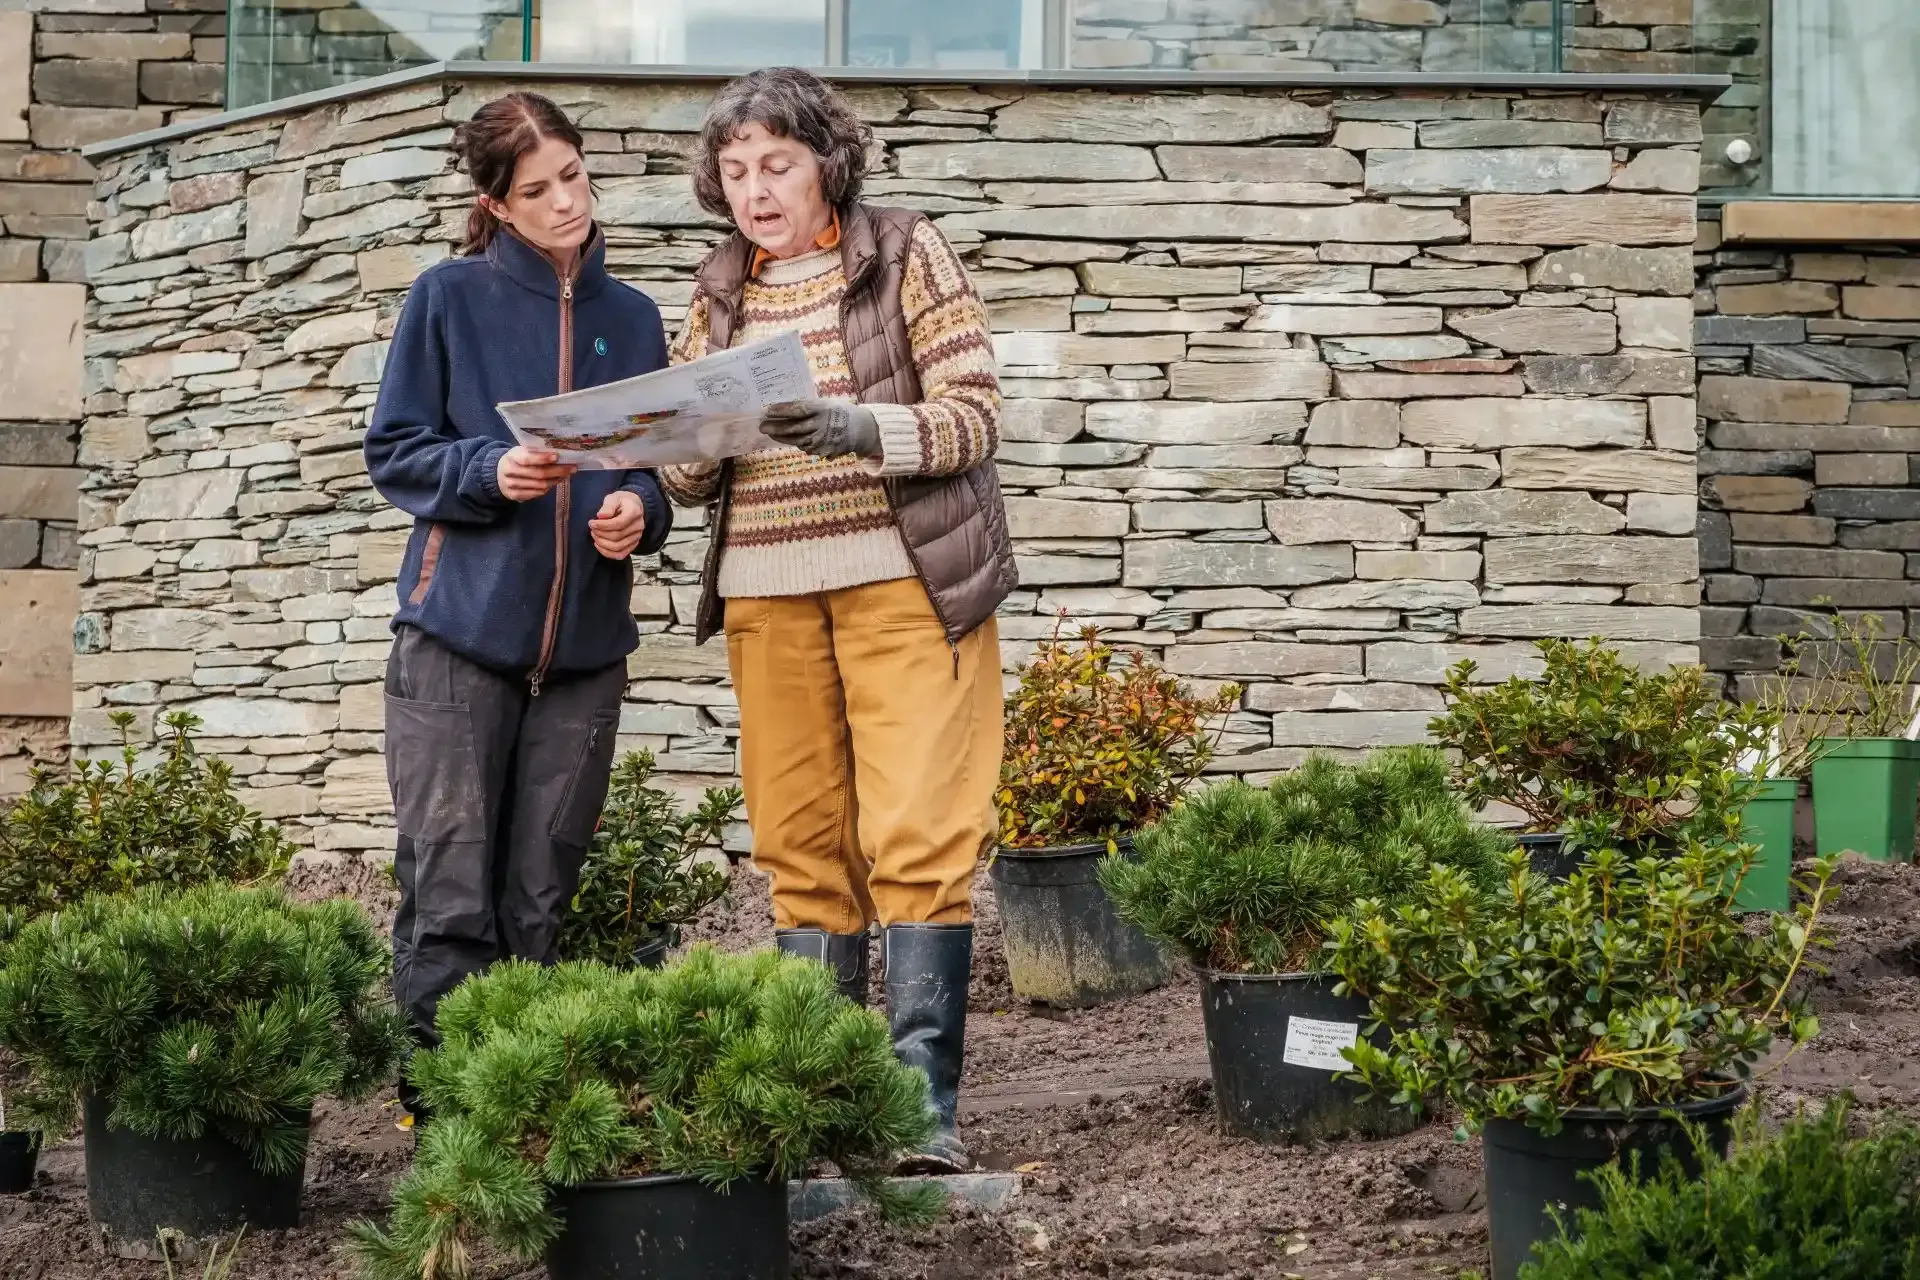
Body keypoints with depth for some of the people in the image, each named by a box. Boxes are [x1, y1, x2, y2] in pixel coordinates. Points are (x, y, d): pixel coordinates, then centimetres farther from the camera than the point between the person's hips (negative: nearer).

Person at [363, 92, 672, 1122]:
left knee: (540, 903, 5)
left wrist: (639, 510, -6)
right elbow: (395, 453, 2)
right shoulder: (449, 299, 2)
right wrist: (491, 471, -16)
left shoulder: (633, 319, 12)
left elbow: (658, 465, 17)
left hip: (587, 644, 3)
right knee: (450, 900, -6)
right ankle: (436, 1096, -1)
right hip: (459, 633, -3)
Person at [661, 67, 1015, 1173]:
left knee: (916, 838, -9)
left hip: (905, 578, -4)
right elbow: (687, 478, 12)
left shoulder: (907, 254, 2)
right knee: (802, 848, 3)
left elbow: (975, 415, -5)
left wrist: (864, 430, -23)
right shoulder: (719, 294, 13)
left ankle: (925, 1107, -9)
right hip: (766, 591, 4)